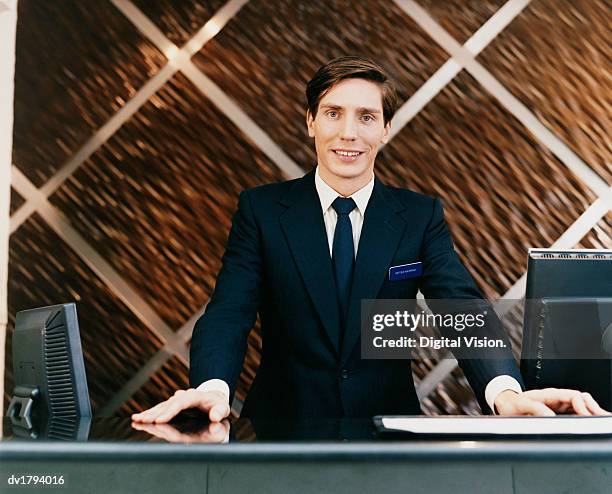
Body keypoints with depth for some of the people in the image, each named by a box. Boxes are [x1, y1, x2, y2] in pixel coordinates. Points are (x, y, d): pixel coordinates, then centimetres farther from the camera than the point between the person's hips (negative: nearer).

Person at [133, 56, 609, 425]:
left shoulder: (421, 216, 3)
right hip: (284, 423, -1)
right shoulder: (262, 209, 1)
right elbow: (229, 311, -10)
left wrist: (505, 391, -31)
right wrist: (212, 387, -32)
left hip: (389, 424, 2)